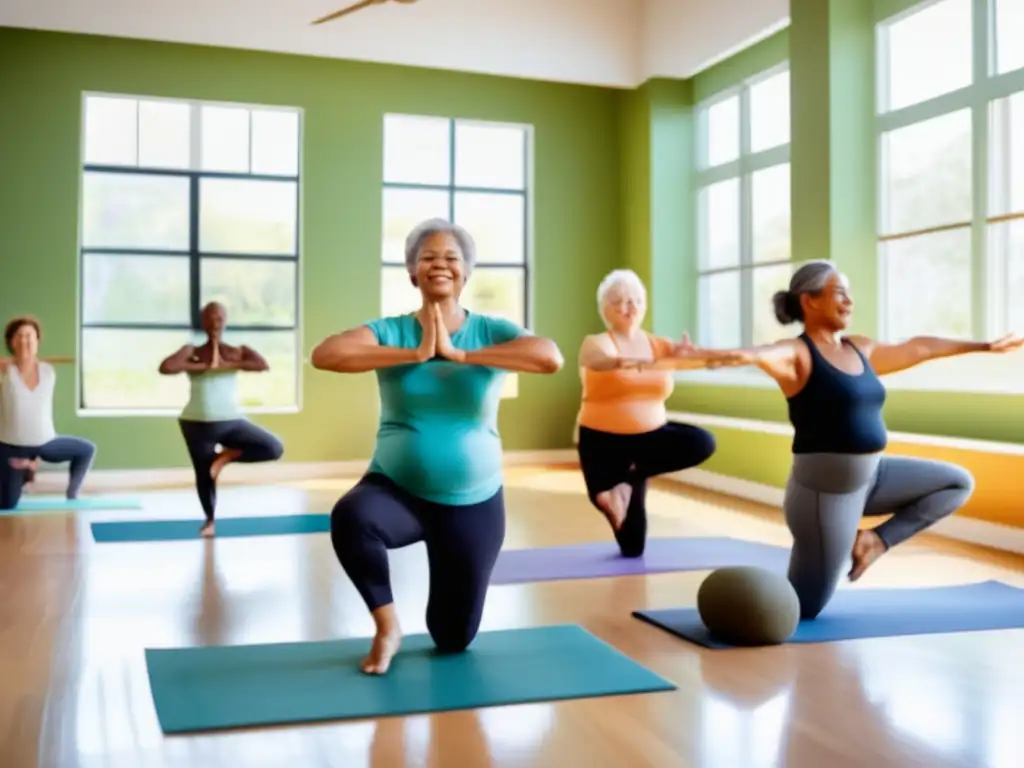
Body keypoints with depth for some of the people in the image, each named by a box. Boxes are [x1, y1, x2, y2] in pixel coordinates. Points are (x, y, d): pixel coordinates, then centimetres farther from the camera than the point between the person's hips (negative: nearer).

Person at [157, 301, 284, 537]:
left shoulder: (238, 352, 3)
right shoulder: (192, 352, 1)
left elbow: (263, 365, -17)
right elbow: (165, 368, -16)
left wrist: (229, 365, -20)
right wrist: (200, 366, -15)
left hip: (232, 422, 1)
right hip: (198, 424, -1)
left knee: (274, 448, -15)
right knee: (204, 474, 4)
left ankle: (226, 456, 4)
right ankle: (210, 520, 29)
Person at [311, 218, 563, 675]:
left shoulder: (490, 331, -5)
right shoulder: (390, 331, -6)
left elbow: (552, 358, -24)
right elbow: (324, 355, -24)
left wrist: (460, 354, -26)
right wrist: (415, 353, -25)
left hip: (473, 502, 1)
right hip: (397, 490, -1)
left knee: (454, 640, 9)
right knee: (350, 516, -37)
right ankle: (387, 627, -10)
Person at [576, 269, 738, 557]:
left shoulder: (660, 345, 1)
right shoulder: (596, 343, -9)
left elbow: (690, 356, -17)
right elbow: (601, 360, -33)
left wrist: (704, 355, -42)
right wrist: (622, 362, -55)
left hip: (649, 435, 4)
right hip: (604, 441, -4)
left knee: (702, 442, -27)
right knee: (632, 547, -2)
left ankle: (628, 477, -11)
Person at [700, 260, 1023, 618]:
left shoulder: (860, 349, 10)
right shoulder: (797, 354, -14)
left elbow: (919, 348, 22)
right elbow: (770, 354, -37)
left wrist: (984, 346, 31)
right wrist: (746, 356, -61)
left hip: (869, 476, 8)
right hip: (824, 489, -8)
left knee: (958, 483, 13)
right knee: (804, 609, -4)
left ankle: (878, 539, 9)